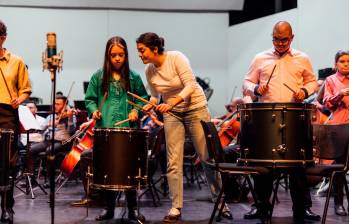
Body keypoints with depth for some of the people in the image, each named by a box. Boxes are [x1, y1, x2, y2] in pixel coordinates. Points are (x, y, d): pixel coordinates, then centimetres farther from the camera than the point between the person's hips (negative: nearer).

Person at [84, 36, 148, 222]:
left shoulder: (133, 77, 6)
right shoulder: (98, 77, 6)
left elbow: (143, 99, 12)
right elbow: (90, 99, 10)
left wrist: (136, 110, -5)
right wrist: (94, 110, -8)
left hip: (129, 130, 0)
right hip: (105, 129, 1)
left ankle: (132, 209, 12)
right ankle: (108, 208, 17)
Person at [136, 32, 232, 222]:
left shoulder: (176, 58, -17)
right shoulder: (149, 71, -2)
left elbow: (190, 85, -22)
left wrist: (172, 102, -33)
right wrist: (150, 105, -10)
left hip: (195, 108, -4)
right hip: (172, 114, 4)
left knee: (207, 157, 1)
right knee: (173, 162, -3)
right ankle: (176, 208, 3)